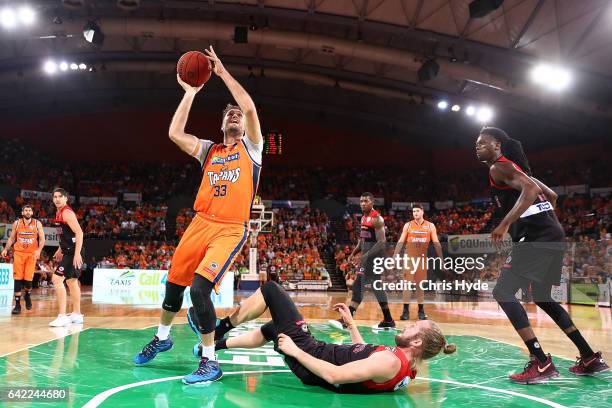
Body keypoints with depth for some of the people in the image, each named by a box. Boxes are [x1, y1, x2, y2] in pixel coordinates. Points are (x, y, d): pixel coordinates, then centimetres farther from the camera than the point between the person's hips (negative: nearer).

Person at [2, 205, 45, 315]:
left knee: (28, 279, -6)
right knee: (18, 279, -4)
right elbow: (11, 238, 14)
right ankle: (17, 304, 2)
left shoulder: (37, 224, 0)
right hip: (18, 253, 1)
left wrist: (39, 250, -19)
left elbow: (42, 239, -3)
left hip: (32, 254, -1)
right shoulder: (16, 223, 5)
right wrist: (6, 249, 2)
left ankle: (27, 295, 26)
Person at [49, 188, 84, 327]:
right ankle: (77, 314, 27)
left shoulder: (67, 212, -15)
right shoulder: (59, 213, 14)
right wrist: (60, 250, 29)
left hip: (73, 252, -11)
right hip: (69, 251, 11)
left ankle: (62, 316, -14)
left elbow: (79, 232, -23)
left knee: (57, 279, -15)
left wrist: (77, 254, -29)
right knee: (71, 281, 17)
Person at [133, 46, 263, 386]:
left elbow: (250, 108, -11)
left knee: (200, 286, -21)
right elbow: (175, 133, 1)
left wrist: (222, 71, -6)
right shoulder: (209, 150, 16)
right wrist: (190, 94, 3)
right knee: (175, 282, 13)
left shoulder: (251, 148, 5)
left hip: (231, 229, -5)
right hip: (201, 224, 5)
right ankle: (162, 338, 40)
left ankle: (210, 362, -9)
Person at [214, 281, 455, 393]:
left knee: (270, 289, -1)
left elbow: (334, 375, -33)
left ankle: (220, 328, 19)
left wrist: (295, 350, -24)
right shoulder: (406, 368, -1)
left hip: (306, 352, -8)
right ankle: (218, 345, 44)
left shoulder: (390, 362, -30)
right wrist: (351, 324, 19)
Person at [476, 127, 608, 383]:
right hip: (552, 235, 10)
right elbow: (552, 195, 30)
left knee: (503, 293, -10)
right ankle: (590, 358, 24)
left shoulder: (499, 167, -4)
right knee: (541, 297, 22)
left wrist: (505, 224, -24)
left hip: (536, 237, -10)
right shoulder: (514, 167, 25)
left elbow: (531, 189, -22)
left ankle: (541, 363, -13)